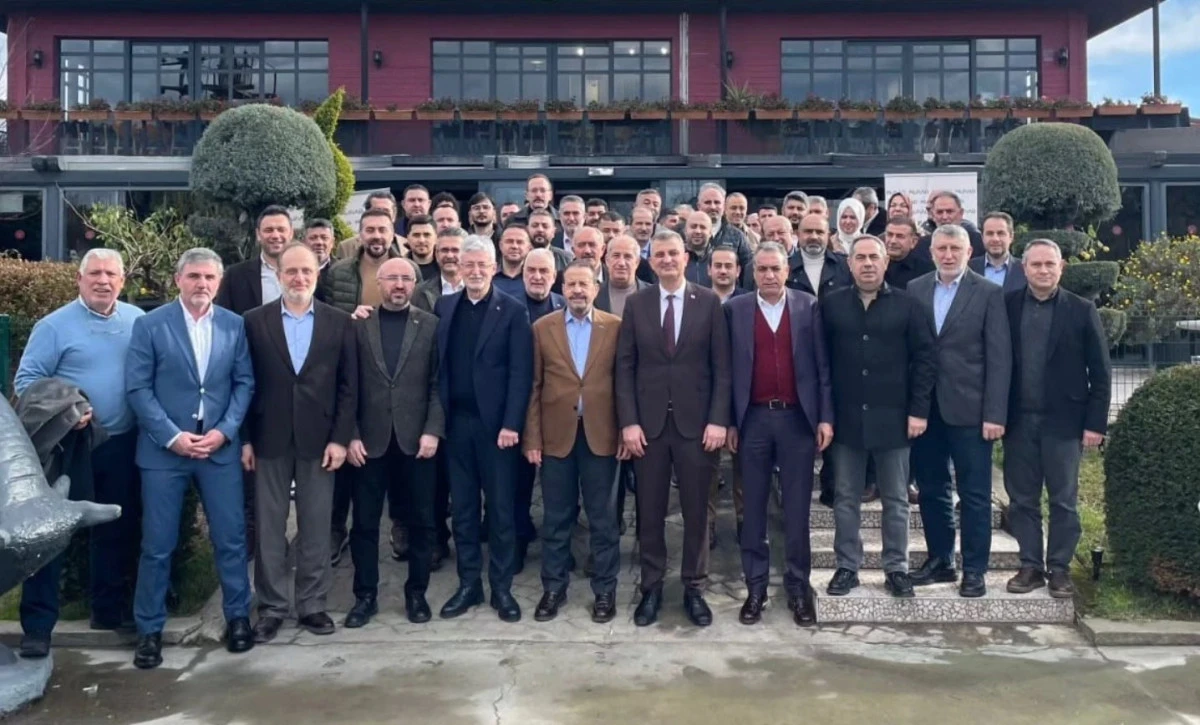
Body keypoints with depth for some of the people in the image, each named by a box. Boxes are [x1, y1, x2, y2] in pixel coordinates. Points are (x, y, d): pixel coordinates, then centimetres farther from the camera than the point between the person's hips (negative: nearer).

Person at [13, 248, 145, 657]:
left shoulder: (138, 321, 5)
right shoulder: (54, 325, -5)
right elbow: (26, 380, -7)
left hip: (122, 444, 4)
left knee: (117, 530, 14)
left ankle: (110, 609, 29)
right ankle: (38, 625, 8)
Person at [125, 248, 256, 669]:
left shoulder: (234, 325, 5)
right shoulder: (149, 325, -2)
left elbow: (245, 383, 5)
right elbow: (137, 388, -5)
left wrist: (224, 431, -8)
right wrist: (172, 435, -13)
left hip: (220, 447, 2)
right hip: (164, 449, -2)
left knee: (231, 538, 6)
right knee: (157, 545, 6)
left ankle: (238, 617, 23)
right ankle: (150, 630, 21)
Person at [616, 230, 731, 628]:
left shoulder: (709, 301, 1)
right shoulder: (636, 303, 4)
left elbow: (721, 366, -1)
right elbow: (624, 367, 2)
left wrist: (718, 419, -8)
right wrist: (628, 421, -6)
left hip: (696, 421, -1)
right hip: (649, 422, 1)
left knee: (696, 510, 7)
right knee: (649, 510, 8)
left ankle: (694, 588, 21)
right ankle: (651, 587, 21)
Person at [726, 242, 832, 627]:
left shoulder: (808, 306, 3)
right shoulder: (735, 309, 3)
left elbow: (822, 365, 3)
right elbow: (728, 368, 2)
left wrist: (825, 417, -3)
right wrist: (729, 421, -2)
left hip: (798, 418, 0)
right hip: (753, 419, 0)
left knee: (797, 508, 7)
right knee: (753, 509, 8)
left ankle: (798, 586, 18)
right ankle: (755, 587, 18)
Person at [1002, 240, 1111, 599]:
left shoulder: (1082, 310, 0)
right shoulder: (1006, 306, 3)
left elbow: (1100, 373, 0)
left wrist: (1095, 423, -5)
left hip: (1063, 421, -1)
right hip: (1018, 421, 1)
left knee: (1063, 501, 6)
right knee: (1022, 499, 7)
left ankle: (1059, 569, 18)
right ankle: (1031, 566, 19)